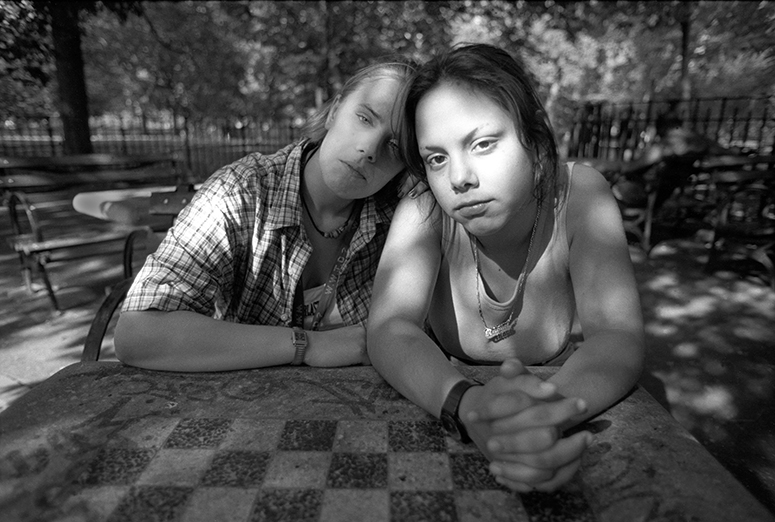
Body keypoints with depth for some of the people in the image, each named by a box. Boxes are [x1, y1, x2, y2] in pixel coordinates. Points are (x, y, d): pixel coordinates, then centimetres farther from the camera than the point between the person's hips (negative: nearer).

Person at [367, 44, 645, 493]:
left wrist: (549, 409, -45)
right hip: (436, 413, -1)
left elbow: (619, 339, -25)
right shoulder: (425, 216, -21)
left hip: (556, 395, 2)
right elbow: (389, 331, -33)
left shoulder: (577, 195, -19)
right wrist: (466, 406, -51)